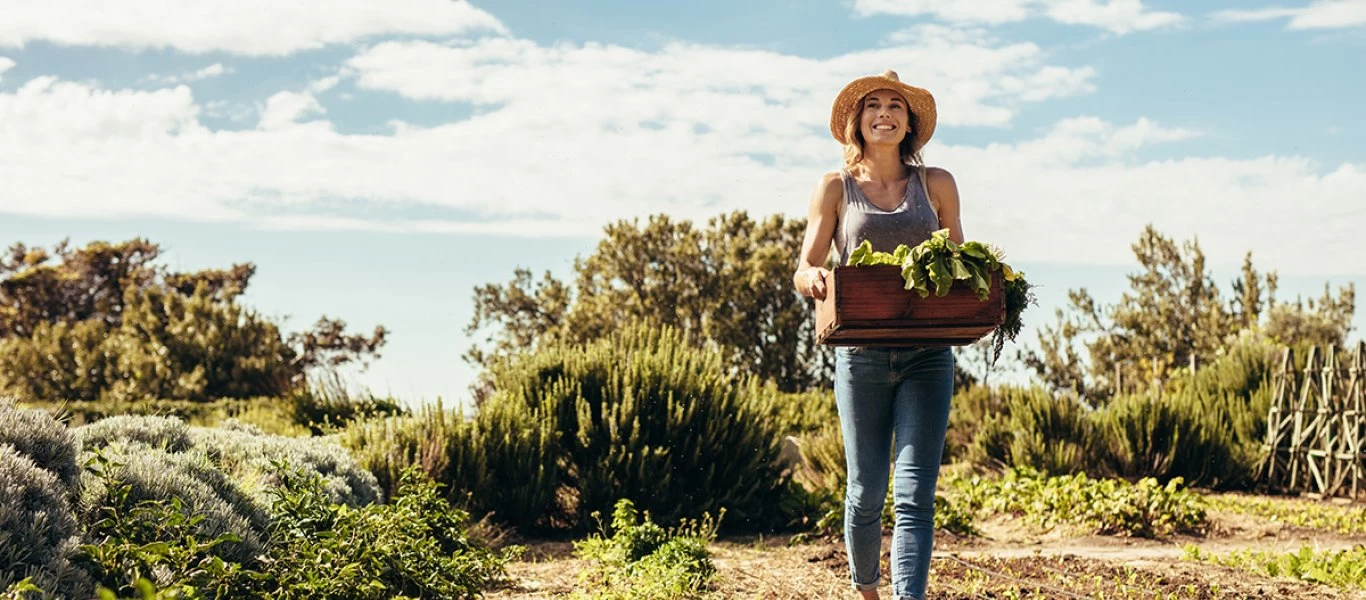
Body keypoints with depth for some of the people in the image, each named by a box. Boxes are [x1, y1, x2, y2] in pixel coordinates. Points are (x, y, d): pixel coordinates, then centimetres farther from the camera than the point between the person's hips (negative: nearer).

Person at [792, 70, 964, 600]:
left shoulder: (936, 184, 10)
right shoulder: (836, 188, 7)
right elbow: (803, 269, 3)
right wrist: (814, 277, -21)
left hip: (927, 355, 1)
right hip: (861, 355, 0)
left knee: (915, 493, -9)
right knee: (866, 491, 7)